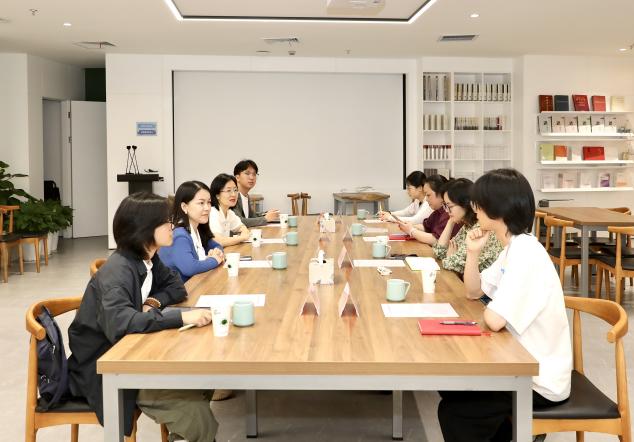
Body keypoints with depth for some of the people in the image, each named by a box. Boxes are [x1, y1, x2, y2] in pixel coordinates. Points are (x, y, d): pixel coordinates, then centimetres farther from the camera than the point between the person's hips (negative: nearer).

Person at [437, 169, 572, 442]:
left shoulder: (525, 253, -26)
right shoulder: (514, 248, 6)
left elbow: (493, 320, -30)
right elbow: (473, 292, 13)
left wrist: (491, 308, -7)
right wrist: (473, 252, -3)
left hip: (541, 381, -10)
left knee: (452, 410, -7)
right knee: (450, 387, 18)